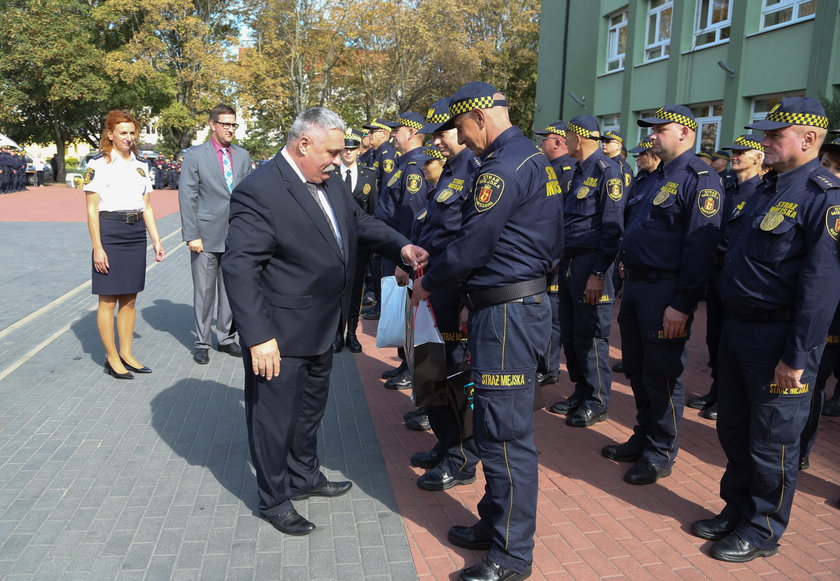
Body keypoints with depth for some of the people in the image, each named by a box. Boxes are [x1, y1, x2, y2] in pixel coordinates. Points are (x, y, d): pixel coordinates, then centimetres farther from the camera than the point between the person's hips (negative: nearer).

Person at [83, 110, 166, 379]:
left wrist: (156, 240, 9)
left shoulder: (140, 166, 12)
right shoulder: (99, 164, -5)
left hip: (136, 234, 6)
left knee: (129, 299, 11)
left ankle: (126, 354, 22)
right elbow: (92, 209, -8)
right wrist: (97, 248, -13)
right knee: (108, 300, 2)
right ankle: (112, 359, 12)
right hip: (110, 233, -6)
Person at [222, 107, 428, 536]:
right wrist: (258, 337, -28)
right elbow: (239, 268, -25)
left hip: (321, 329, 9)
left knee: (310, 408, 25)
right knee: (275, 417, 10)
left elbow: (359, 223, 13)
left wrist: (400, 247, -6)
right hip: (280, 338, -8)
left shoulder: (329, 182, 2)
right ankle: (274, 499, 32)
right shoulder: (258, 191, -23)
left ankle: (305, 476, 47)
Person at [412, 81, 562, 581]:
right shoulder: (535, 157, 16)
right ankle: (496, 524, 34)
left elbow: (473, 243, -19)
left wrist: (428, 283, -1)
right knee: (496, 426, 19)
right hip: (526, 299, 11)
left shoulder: (505, 164, -16)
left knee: (507, 434, -1)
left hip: (507, 312, -11)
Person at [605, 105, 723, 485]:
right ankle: (643, 439, 32)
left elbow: (700, 247, -20)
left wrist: (682, 304, -23)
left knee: (661, 376, 2)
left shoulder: (700, 179, -12)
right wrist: (628, 275, 16)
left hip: (665, 291, -9)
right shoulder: (656, 177, 17)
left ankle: (660, 454, 17)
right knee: (637, 369, 16)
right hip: (635, 284, 9)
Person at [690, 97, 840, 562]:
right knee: (733, 430, 17)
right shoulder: (766, 188, 13)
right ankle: (736, 510, 34)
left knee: (772, 441, 7)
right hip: (737, 327, 8)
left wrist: (797, 356, -21)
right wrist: (727, 323, 15)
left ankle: (763, 529, 23)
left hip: (778, 337, -8)